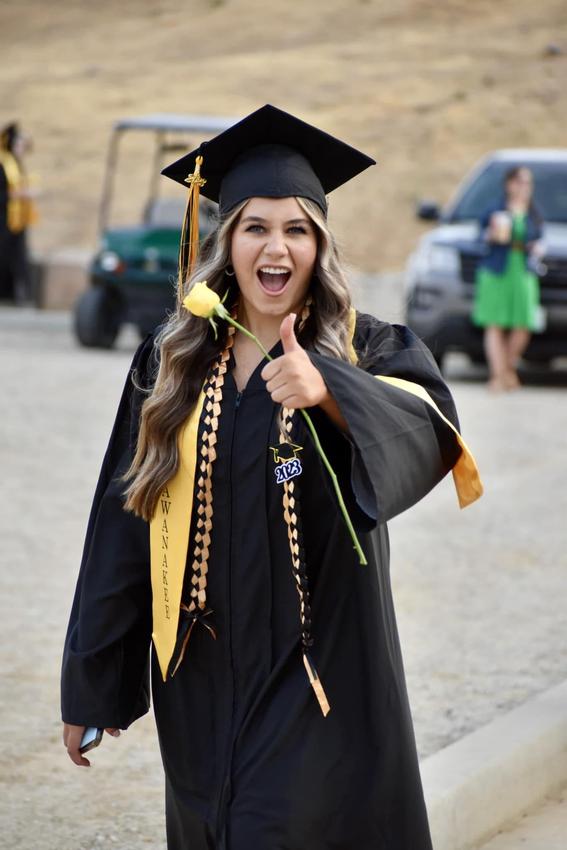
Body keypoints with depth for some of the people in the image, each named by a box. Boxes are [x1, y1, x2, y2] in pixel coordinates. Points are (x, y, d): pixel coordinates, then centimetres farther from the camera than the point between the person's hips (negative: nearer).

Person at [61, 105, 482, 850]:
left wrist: (327, 388, -45)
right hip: (203, 678, 3)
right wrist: (90, 689, 7)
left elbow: (429, 427, -26)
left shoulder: (369, 354, -2)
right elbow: (122, 529, 7)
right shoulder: (170, 367, 5)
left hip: (321, 672, -3)